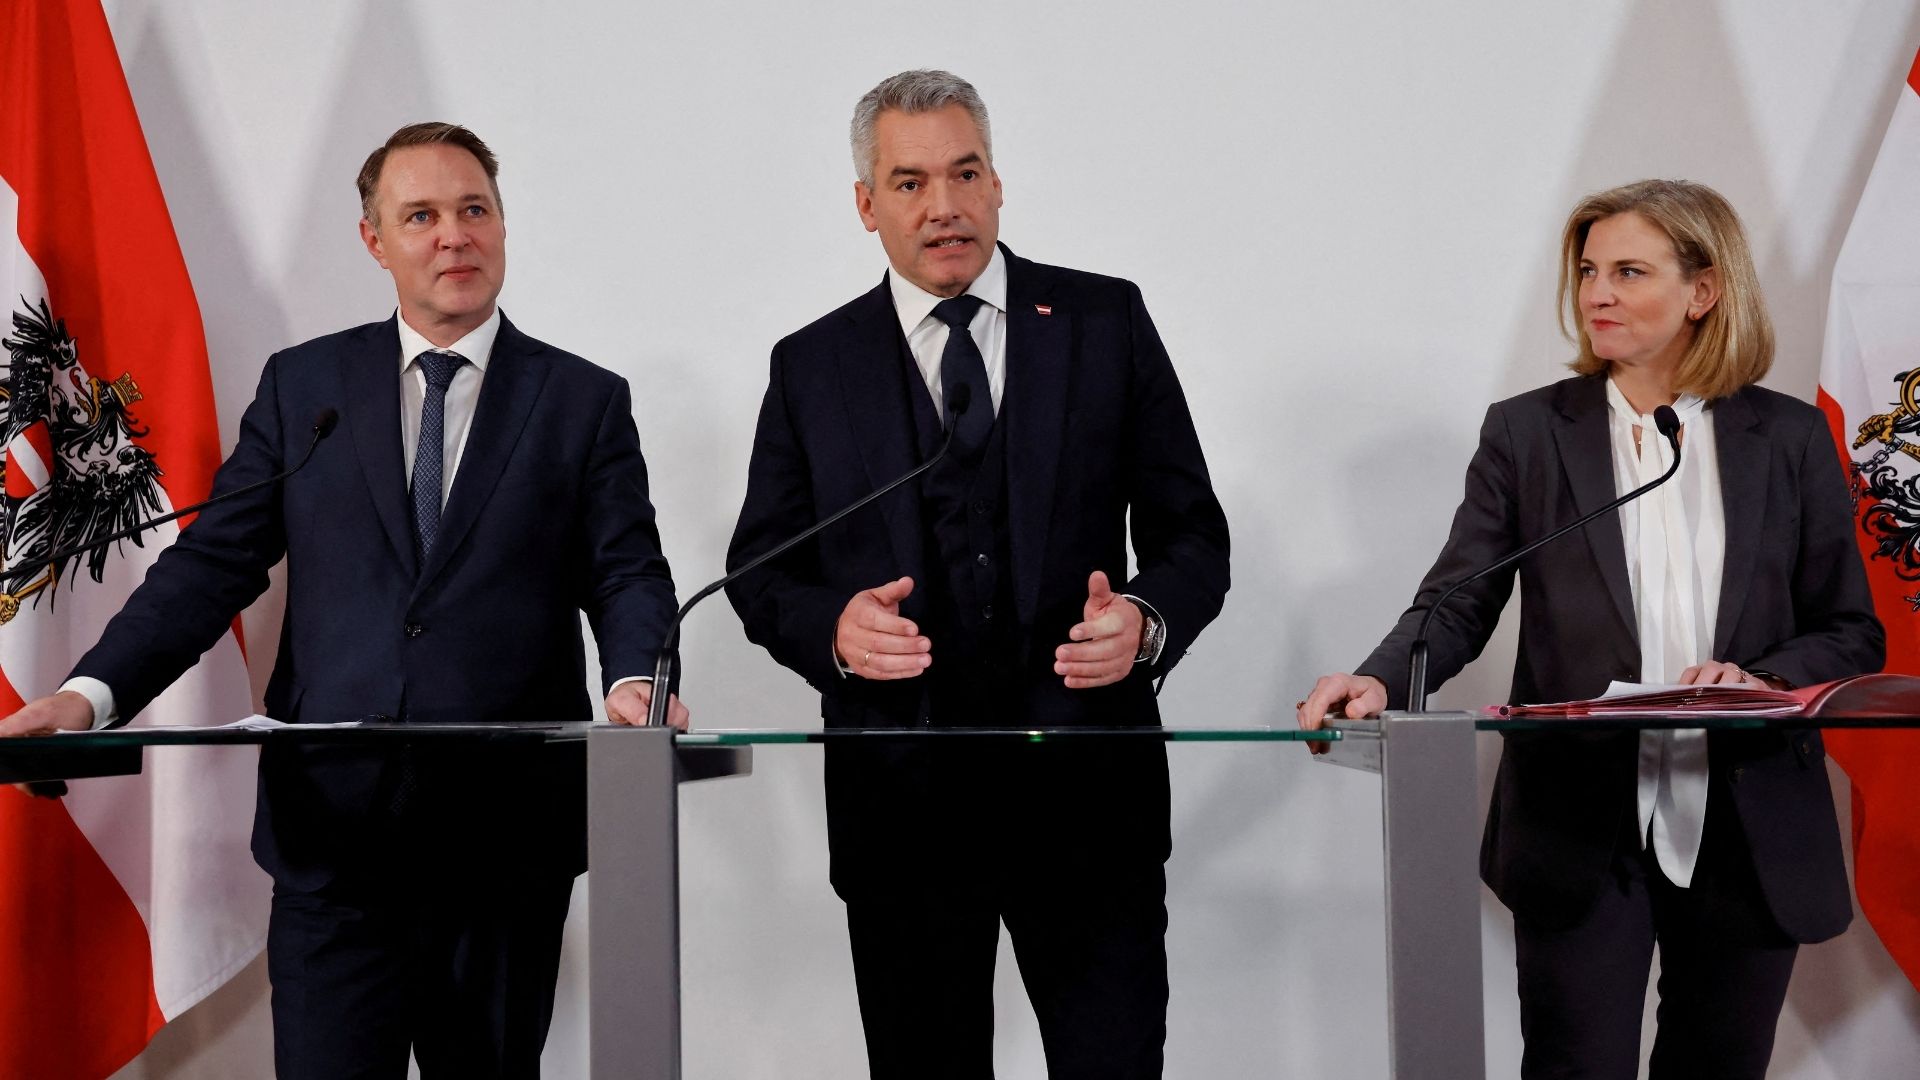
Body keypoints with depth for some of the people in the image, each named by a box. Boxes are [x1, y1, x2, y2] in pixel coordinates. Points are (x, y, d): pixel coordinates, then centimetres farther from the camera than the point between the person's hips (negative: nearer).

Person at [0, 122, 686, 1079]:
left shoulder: (584, 400, 7)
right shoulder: (301, 386, 10)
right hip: (331, 821, 0)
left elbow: (627, 575, 1)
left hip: (508, 831, 0)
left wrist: (634, 682, -22)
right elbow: (213, 562, 6)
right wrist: (93, 692, -9)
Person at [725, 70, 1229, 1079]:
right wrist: (833, 627, -12)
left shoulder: (1106, 322, 6)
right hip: (899, 797, 1)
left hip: (1087, 788, -1)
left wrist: (1145, 620, -14)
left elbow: (1192, 534, 7)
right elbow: (759, 573, 10)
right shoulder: (812, 367, 7)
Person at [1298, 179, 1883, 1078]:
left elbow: (1851, 633, 6)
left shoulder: (1790, 439, 4)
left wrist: (1763, 679, -15)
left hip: (1752, 842, 2)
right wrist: (1381, 681, -23)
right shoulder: (1527, 433, 3)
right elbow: (1457, 603, -2)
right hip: (1582, 838, -1)